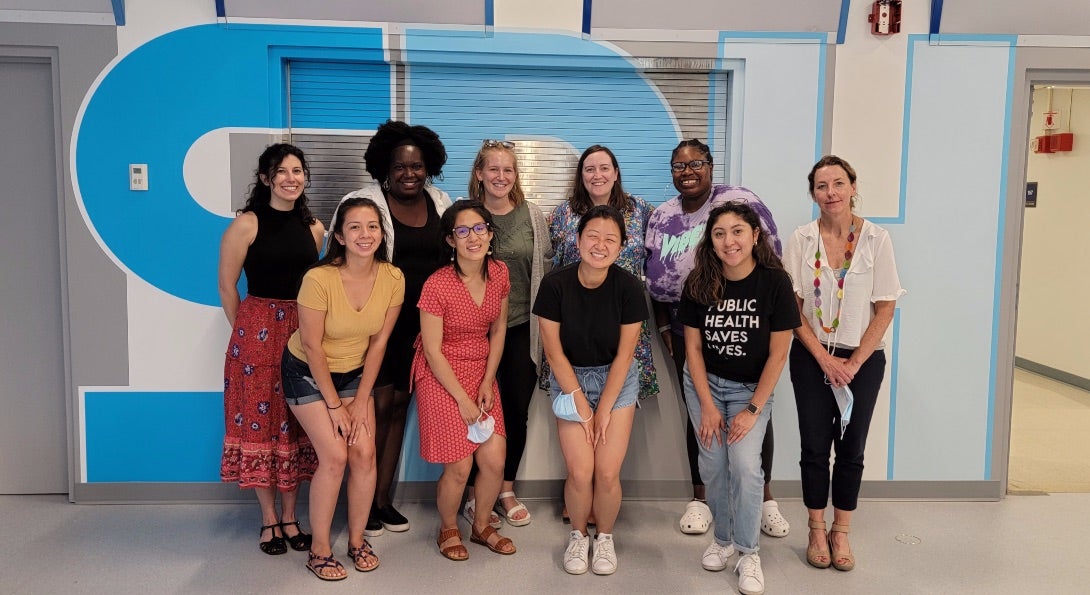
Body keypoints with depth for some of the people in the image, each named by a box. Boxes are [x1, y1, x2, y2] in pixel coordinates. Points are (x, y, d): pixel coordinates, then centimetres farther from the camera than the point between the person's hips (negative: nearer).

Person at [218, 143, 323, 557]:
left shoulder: (314, 228, 7)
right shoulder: (247, 224, -7)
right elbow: (227, 286, -2)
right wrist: (243, 333, 5)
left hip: (303, 333, 4)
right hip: (257, 332, -4)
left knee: (296, 424, 9)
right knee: (260, 421, 3)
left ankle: (289, 517, 21)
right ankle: (269, 520, 17)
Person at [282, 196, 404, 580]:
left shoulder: (393, 278, -16)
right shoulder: (319, 279, -28)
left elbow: (378, 342, -8)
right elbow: (312, 346, -20)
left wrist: (361, 401, -7)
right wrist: (334, 405, -14)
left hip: (355, 372, 4)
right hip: (308, 373, -4)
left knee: (364, 453, -5)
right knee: (334, 457, -11)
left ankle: (357, 540, 16)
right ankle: (319, 549, 8)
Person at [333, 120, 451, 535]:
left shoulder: (441, 204, 8)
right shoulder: (365, 202, -6)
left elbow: (450, 263, 14)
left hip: (421, 323, 4)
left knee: (399, 405, 10)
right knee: (380, 405, -4)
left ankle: (384, 498, 22)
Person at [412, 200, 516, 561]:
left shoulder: (499, 274, -4)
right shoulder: (437, 285, -21)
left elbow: (498, 330, 6)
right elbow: (432, 351, -15)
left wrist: (487, 383, -1)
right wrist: (463, 398, -13)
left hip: (482, 372, 5)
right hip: (441, 375, -5)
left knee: (495, 460, 0)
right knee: (459, 467, -3)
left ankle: (481, 526, 27)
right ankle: (448, 529, 27)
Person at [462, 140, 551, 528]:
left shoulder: (532, 216, 4)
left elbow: (546, 267, 9)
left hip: (522, 328, 2)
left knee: (518, 410, 8)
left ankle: (506, 491, 25)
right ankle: (477, 493, 20)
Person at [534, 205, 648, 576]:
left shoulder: (628, 287, -16)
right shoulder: (555, 284, -17)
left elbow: (624, 354, -10)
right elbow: (554, 352, -11)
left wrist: (604, 409, -9)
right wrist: (581, 405, -10)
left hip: (617, 380, 0)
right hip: (570, 379, 0)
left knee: (608, 472, -7)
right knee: (580, 472, -9)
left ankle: (605, 538, 22)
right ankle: (578, 537, 21)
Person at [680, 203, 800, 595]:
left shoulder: (775, 282, -17)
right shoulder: (699, 282, -11)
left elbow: (778, 354, -12)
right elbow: (693, 346, -4)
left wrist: (753, 409, -13)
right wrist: (707, 406, -8)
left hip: (751, 387, -2)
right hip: (704, 383, 2)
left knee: (745, 464, -14)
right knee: (713, 465, 1)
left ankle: (748, 553, 5)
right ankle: (723, 539, 24)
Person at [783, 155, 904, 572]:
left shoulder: (876, 239, -5)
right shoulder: (802, 239, -4)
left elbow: (885, 309, -5)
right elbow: (792, 307, -4)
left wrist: (854, 363, -11)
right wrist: (825, 359, -10)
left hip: (862, 359, 0)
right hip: (812, 358, 0)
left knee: (851, 448, 8)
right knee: (815, 446, 6)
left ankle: (841, 533, 24)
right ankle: (816, 531, 22)